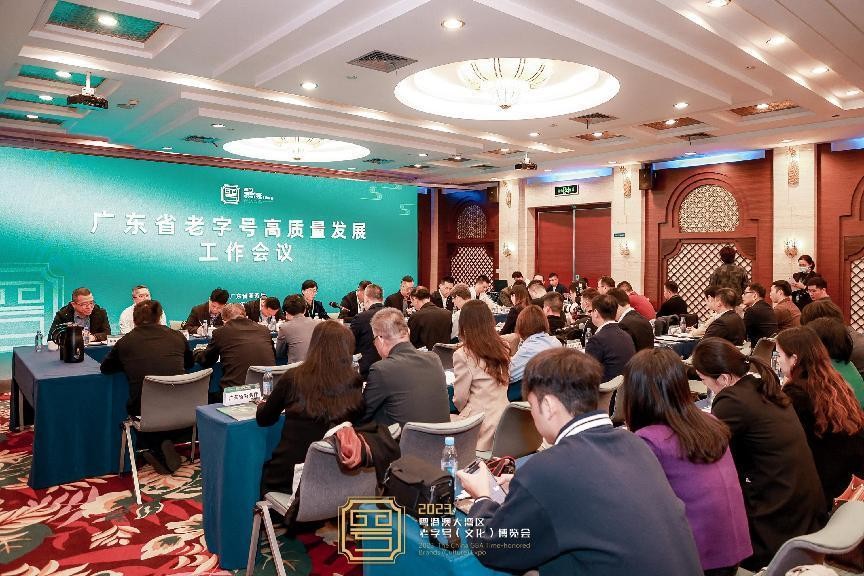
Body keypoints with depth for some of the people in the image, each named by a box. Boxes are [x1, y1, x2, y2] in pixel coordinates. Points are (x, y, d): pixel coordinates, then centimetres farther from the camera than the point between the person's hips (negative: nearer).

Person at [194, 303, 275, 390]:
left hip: (236, 386, -3)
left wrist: (197, 352, 42)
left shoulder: (220, 333, 3)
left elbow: (205, 361, 19)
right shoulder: (264, 330, 10)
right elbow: (274, 357, 25)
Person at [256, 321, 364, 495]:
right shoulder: (355, 383, -11)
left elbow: (263, 419, 6)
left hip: (286, 477, -2)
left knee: (265, 467, 29)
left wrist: (262, 405, 27)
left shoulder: (293, 378, -10)